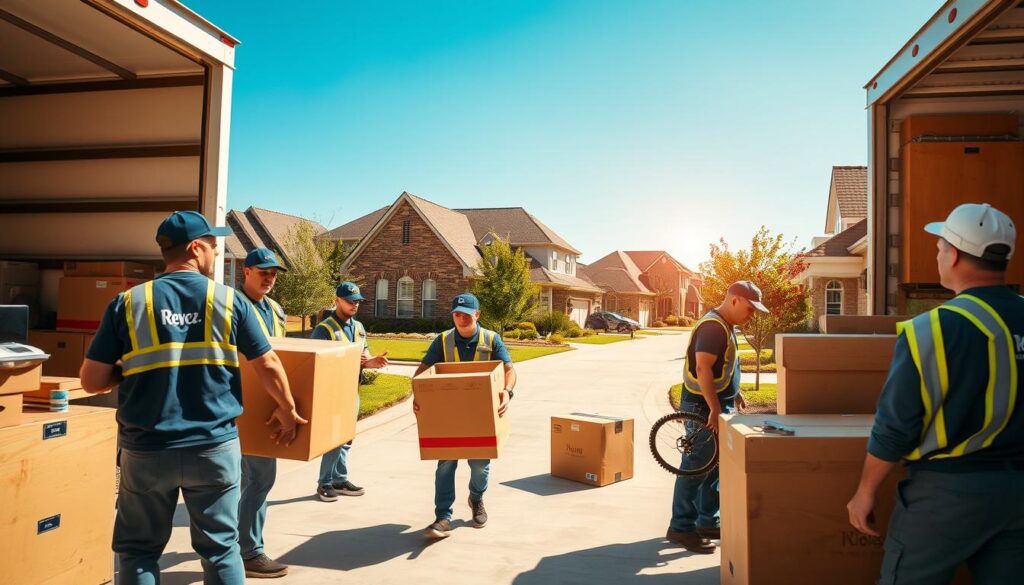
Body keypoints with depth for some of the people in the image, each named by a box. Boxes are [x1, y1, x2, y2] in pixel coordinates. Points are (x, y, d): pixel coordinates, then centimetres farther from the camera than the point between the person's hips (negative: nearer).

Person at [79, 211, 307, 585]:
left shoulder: (128, 302, -3)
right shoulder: (230, 300, -4)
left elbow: (92, 381, -2)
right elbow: (269, 367, 0)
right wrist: (287, 410, 16)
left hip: (147, 450, 1)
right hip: (215, 446, 0)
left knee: (139, 550, 17)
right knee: (220, 548, 12)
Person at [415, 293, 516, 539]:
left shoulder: (491, 339, -5)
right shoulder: (443, 340, -3)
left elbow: (508, 369, -11)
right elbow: (423, 370, -5)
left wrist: (507, 391, -33)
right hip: (449, 412, 0)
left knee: (480, 463, 8)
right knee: (446, 463, -4)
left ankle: (476, 499, 37)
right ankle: (443, 517, 1)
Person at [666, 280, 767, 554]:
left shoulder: (726, 326, 13)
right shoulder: (713, 326, -19)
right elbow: (702, 368, -28)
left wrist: (734, 393, 21)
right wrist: (715, 409, -28)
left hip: (716, 404, 10)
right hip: (702, 407, -10)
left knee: (714, 465, 16)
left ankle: (708, 522, 27)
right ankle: (681, 528, 4)